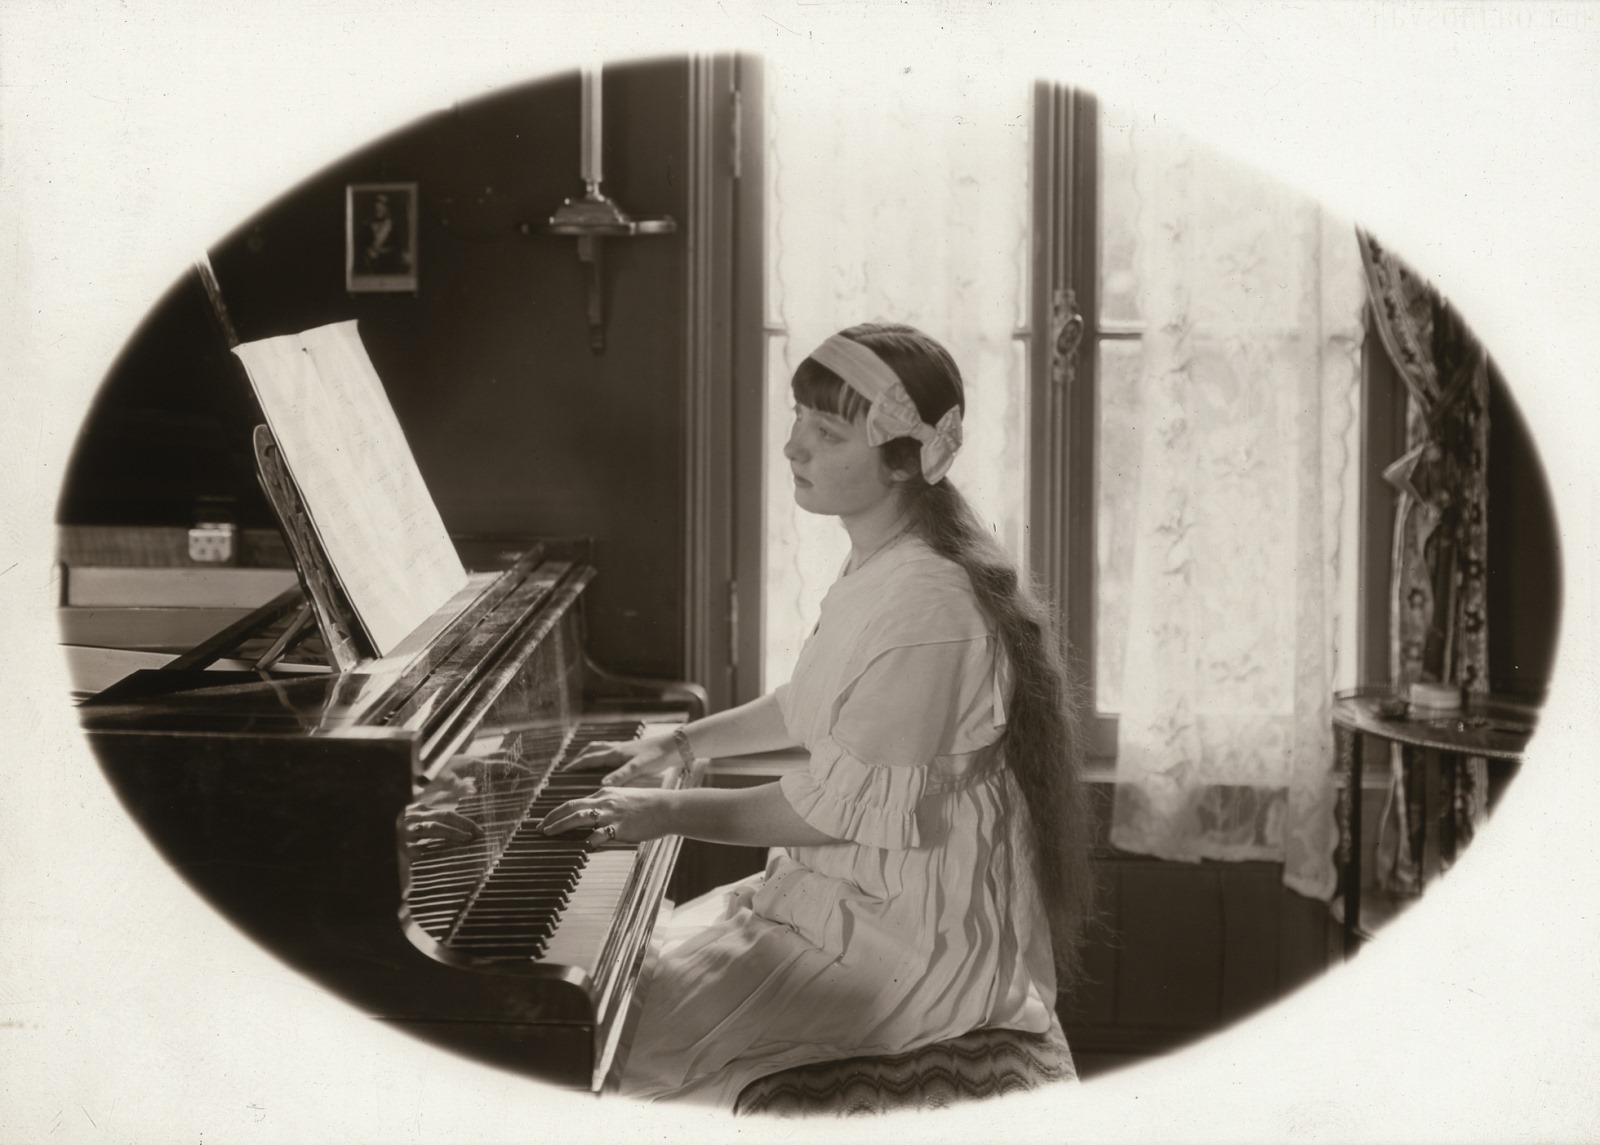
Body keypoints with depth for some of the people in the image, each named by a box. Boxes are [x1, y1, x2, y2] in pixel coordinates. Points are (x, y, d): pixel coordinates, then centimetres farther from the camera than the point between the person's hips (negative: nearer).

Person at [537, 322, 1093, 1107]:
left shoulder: (923, 604, -26)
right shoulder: (880, 567, 5)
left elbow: (848, 808, -24)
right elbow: (819, 710, 21)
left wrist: (671, 813, -16)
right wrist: (679, 743, 18)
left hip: (918, 938, -10)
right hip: (862, 891, 10)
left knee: (632, 1045, -10)